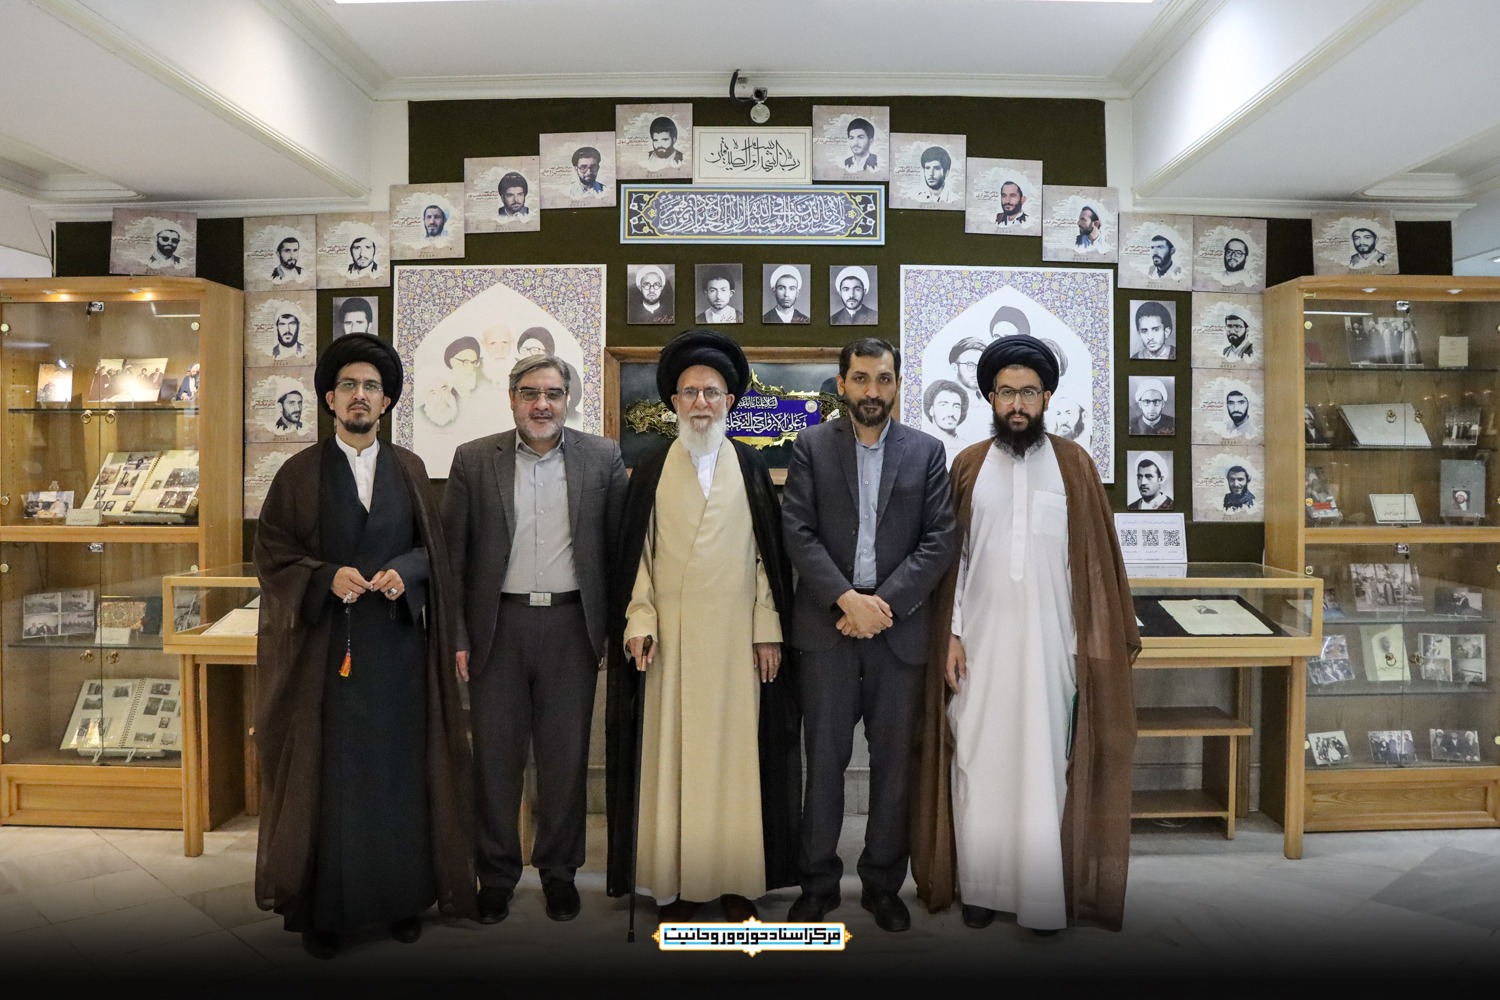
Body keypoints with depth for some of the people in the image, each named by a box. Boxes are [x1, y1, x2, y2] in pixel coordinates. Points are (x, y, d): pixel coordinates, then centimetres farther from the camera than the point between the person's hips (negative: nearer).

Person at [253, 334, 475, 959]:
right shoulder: (300, 473, 3)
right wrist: (327, 576, -16)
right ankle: (322, 907, 18)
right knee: (325, 774, 4)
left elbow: (431, 550, 8)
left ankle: (402, 896, 20)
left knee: (399, 770, 6)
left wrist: (405, 571, -12)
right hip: (324, 647, -1)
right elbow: (273, 554, 0)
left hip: (396, 648, 2)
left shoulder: (409, 470, 8)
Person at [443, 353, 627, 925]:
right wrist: (456, 636, -3)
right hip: (498, 627, 0)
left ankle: (559, 871, 27)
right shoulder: (473, 460, 2)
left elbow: (618, 547, 4)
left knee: (566, 757, 9)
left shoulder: (603, 459, 2)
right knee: (495, 756, 9)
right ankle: (496, 874, 26)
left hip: (572, 626, 0)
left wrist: (617, 627, 1)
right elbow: (452, 554, 2)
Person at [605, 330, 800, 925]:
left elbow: (767, 554, 5)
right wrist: (638, 621, -5)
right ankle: (676, 882, 14)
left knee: (735, 754, 4)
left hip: (737, 636, 0)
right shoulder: (650, 472, 7)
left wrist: (769, 630, 0)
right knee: (669, 754, 3)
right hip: (669, 637, 0)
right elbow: (635, 554, 5)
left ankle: (737, 881, 16)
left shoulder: (751, 469, 7)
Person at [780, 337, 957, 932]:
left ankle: (883, 884, 25)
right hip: (827, 625, -1)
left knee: (895, 762, 9)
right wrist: (846, 599, -14)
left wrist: (885, 602, -11)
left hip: (899, 627, 1)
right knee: (824, 759, 6)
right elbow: (798, 533, -4)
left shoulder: (926, 452, 8)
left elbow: (939, 541, 0)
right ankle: (818, 883, 21)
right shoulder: (810, 447, 4)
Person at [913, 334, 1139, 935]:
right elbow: (952, 556, 4)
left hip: (1049, 641, -1)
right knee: (978, 763, 5)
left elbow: (1096, 556, 2)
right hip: (980, 640, 1)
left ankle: (1044, 895, 17)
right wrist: (951, 634, -2)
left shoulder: (1074, 465, 2)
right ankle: (980, 885, 19)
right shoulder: (968, 465, 4)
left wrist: (1110, 637, 0)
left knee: (1045, 765, 4)